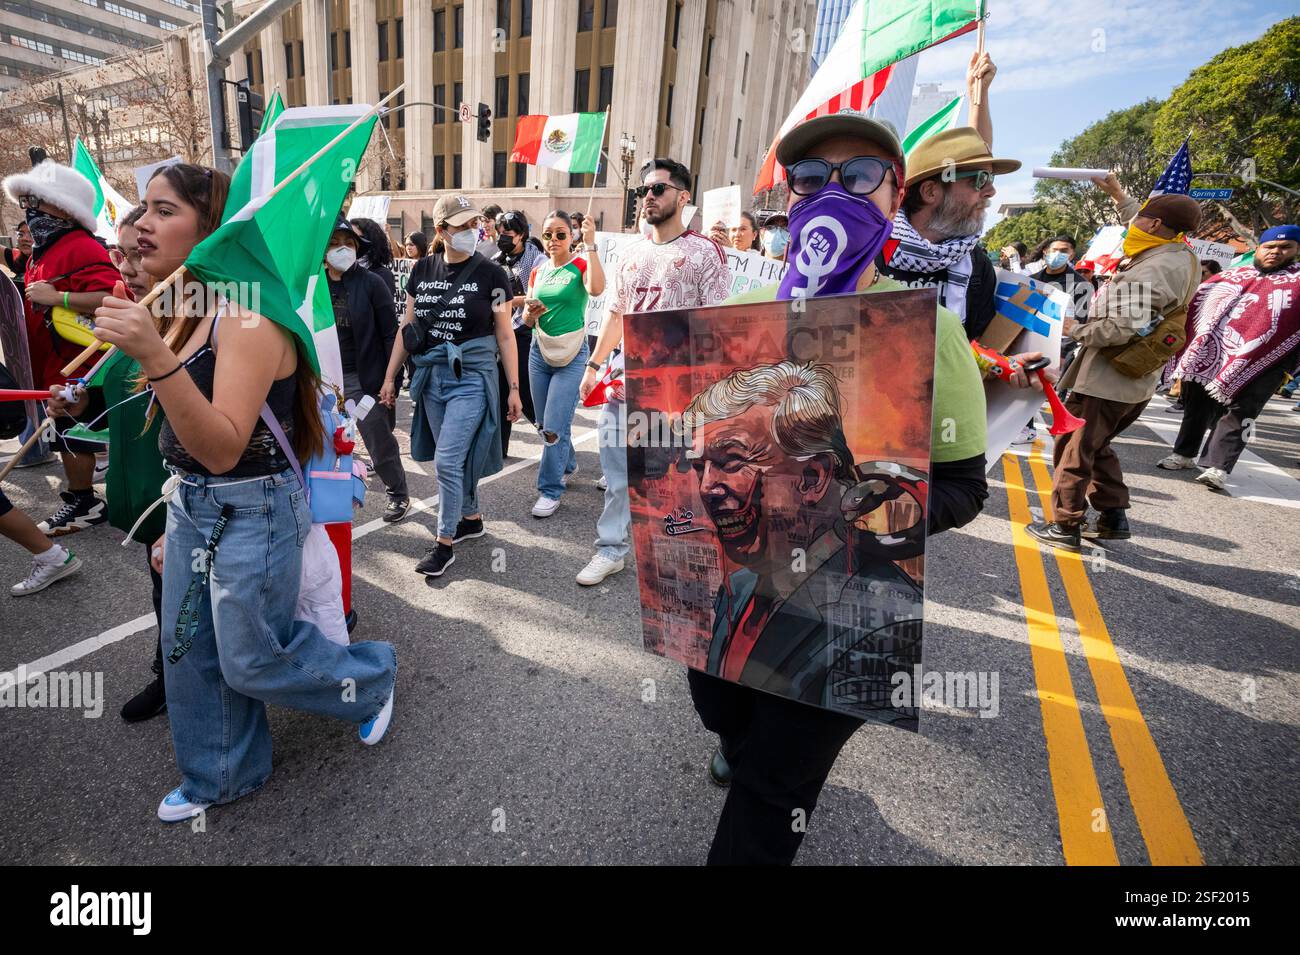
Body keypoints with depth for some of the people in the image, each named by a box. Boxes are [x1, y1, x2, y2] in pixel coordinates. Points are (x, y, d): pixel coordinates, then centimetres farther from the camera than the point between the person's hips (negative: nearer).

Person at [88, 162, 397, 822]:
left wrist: (155, 358, -38)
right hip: (190, 505, 9)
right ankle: (219, 777, 40)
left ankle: (372, 677, 33)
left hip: (253, 511, -8)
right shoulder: (182, 314, 6)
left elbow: (224, 448, -29)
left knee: (251, 659, 7)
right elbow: (189, 443, 16)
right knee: (189, 653, 18)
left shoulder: (249, 317, -21)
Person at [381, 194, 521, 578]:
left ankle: (444, 544, 5)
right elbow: (407, 328, 10)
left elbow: (505, 335, -3)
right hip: (431, 375, 5)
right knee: (456, 457, 13)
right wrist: (390, 377, 9)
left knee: (447, 460, -9)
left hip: (472, 377, -4)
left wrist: (514, 388, -5)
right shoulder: (423, 270, 5)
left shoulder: (490, 273, -6)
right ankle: (472, 519, 34)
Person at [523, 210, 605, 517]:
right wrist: (531, 313, -12)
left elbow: (597, 289, -30)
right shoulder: (538, 271, 9)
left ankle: (551, 490, 3)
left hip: (571, 355, -6)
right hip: (539, 351, 6)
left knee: (554, 427, -10)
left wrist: (590, 244, -27)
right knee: (544, 424, 14)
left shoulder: (581, 264, -6)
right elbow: (527, 320, 10)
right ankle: (567, 465, 39)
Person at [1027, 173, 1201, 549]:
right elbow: (1146, 229, 27)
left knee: (1073, 450, -1)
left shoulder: (1144, 274, -23)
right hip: (1137, 382, 10)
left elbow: (1121, 329, -29)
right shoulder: (1184, 258, 8)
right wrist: (1118, 196, 32)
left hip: (1106, 380, -10)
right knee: (1097, 446, 21)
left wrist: (1076, 329, -13)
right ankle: (1114, 517, 26)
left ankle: (1065, 526, 6)